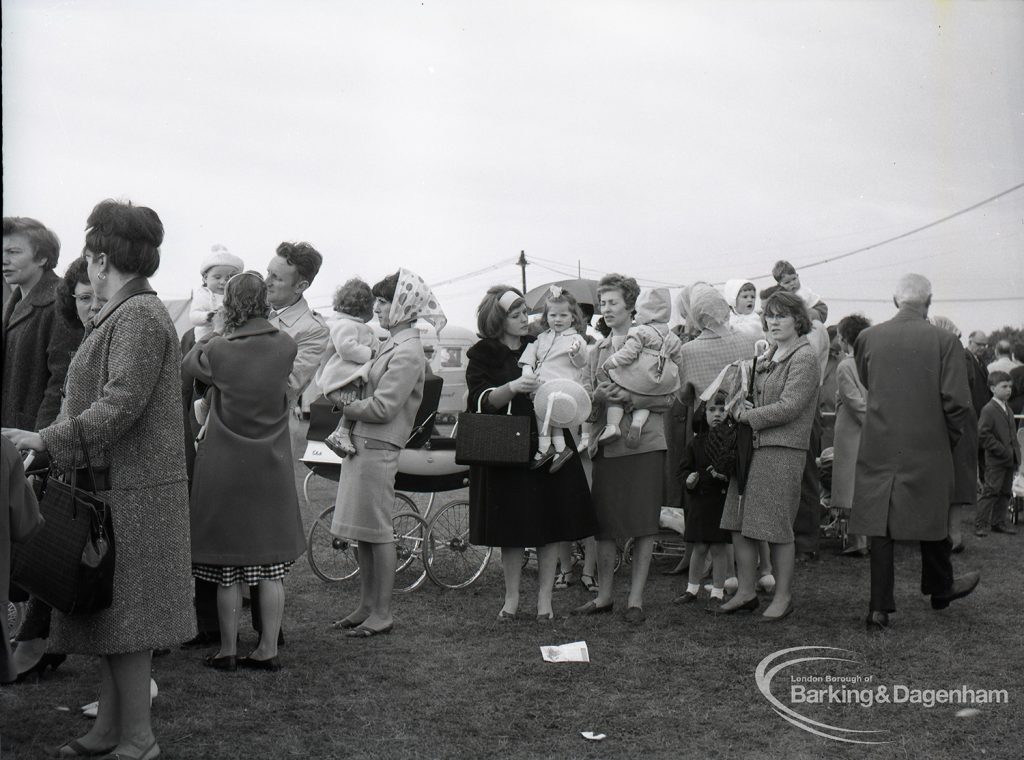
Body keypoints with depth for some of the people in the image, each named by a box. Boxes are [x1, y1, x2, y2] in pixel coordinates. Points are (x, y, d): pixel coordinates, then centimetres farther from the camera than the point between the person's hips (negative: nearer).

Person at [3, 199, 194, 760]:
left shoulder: (140, 315, -14)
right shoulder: (124, 314, 17)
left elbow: (121, 405, -22)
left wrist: (46, 440, -21)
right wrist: (45, 440, 15)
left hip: (134, 489, -9)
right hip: (110, 484, 9)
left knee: (124, 616, -2)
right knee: (108, 612, 14)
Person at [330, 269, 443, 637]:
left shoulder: (407, 352, -15)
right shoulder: (390, 344, 15)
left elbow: (382, 407, -19)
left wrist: (343, 405, -8)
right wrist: (349, 404, 5)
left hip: (378, 449, -9)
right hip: (360, 443, 9)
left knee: (377, 531, -2)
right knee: (362, 531, 14)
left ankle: (382, 613, 8)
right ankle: (366, 606, 23)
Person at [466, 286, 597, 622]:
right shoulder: (483, 355, 1)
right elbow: (482, 400, -12)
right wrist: (512, 387, -30)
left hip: (547, 446, 2)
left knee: (550, 525, 1)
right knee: (511, 529, 2)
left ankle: (545, 598, 11)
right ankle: (511, 598, 15)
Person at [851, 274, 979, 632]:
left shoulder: (868, 338, -3)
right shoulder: (944, 341, -10)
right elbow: (957, 402, -12)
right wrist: (950, 437, 5)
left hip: (878, 449, 1)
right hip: (928, 448, -1)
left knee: (880, 525, 6)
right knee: (933, 520, 18)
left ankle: (879, 609, 6)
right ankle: (939, 589, 37)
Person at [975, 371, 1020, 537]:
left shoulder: (1008, 409, 15)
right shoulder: (989, 410, -12)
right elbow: (983, 435, -19)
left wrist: (1015, 452, 8)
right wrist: (1003, 451, -18)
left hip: (1010, 460, 8)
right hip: (995, 461, -8)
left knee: (1005, 492, 12)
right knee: (991, 491, -7)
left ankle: (998, 523, 21)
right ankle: (981, 525, -1)